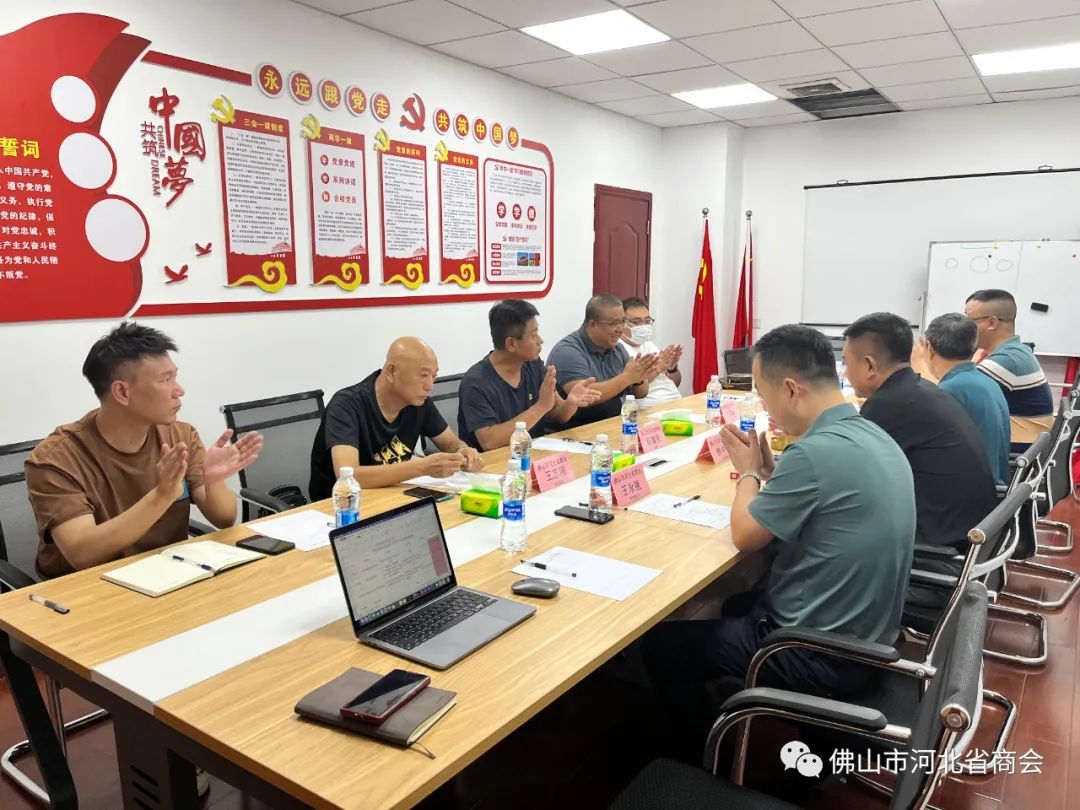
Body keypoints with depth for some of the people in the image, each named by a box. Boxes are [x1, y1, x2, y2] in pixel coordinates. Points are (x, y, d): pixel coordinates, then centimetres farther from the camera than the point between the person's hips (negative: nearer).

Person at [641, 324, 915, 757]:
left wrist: (748, 473, 0)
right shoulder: (872, 436, 1)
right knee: (734, 606, 32)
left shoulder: (816, 452, -29)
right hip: (862, 636, 9)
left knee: (660, 644, 6)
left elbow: (745, 536, -15)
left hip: (819, 654, -9)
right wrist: (770, 471, 4)